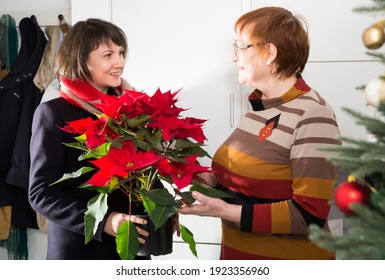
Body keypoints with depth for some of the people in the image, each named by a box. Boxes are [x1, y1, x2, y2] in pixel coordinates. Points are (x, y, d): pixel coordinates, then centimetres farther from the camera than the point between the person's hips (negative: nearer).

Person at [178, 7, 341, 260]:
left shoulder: (311, 116, -20)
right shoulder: (259, 106, 4)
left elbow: (310, 215, -23)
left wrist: (227, 212, -27)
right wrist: (212, 180, -3)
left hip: (288, 255, -7)